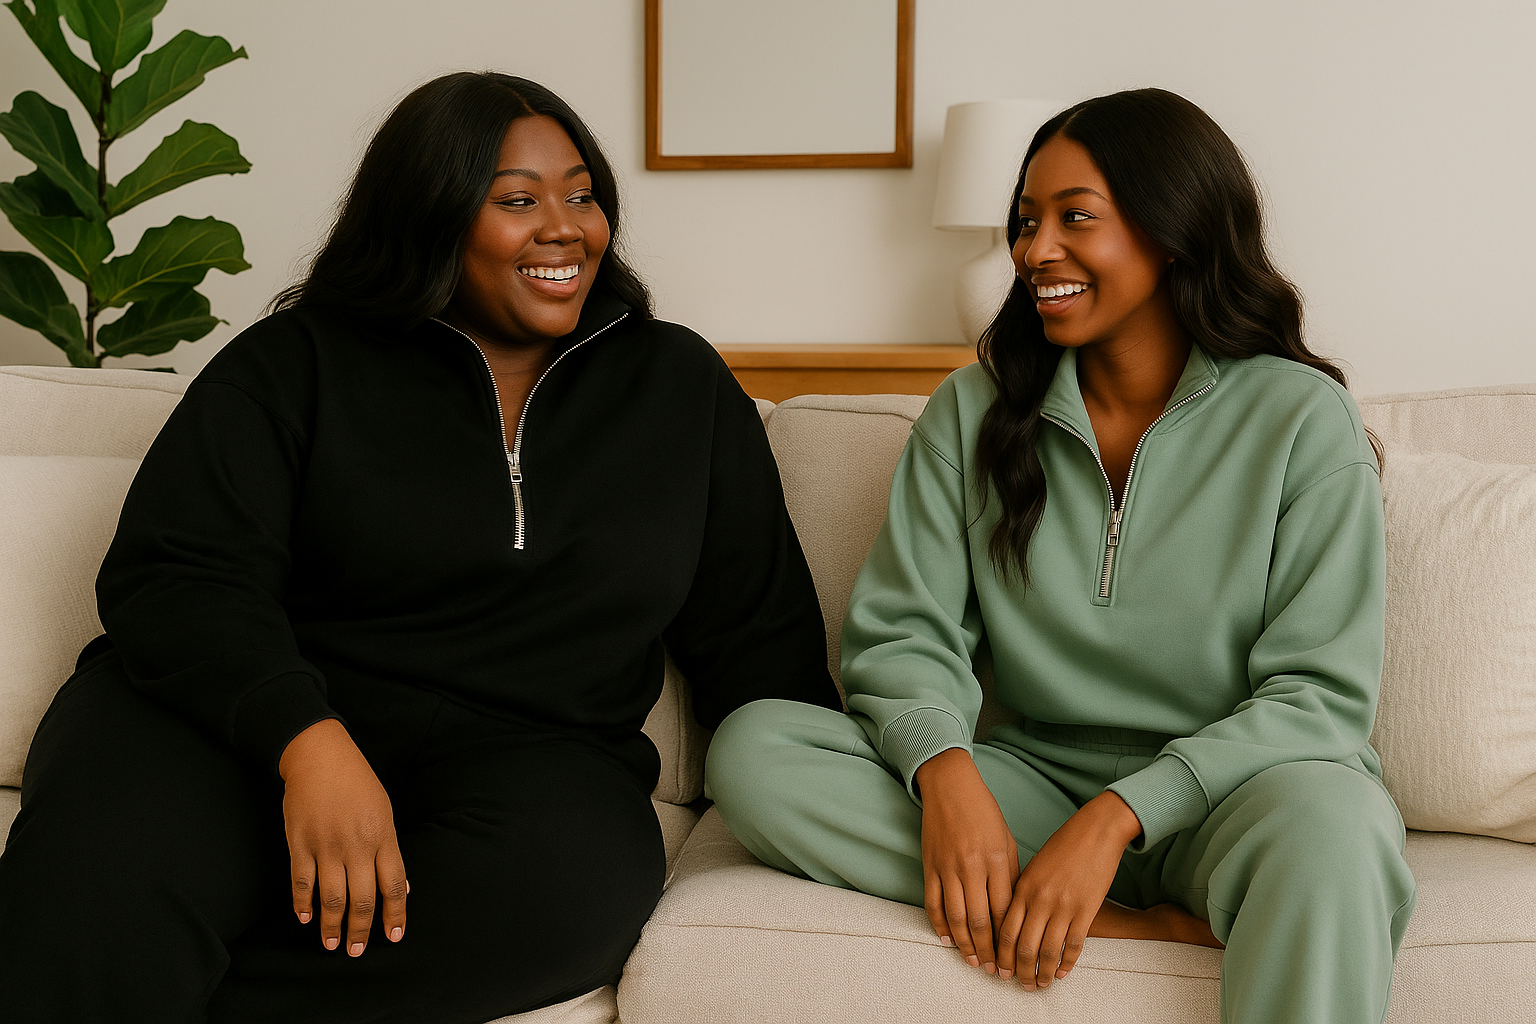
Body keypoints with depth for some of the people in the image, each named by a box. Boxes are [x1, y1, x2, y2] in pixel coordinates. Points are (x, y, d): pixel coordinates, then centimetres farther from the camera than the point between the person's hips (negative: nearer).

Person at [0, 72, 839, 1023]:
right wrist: (306, 739, -24)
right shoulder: (298, 362, 6)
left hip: (514, 753, 3)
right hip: (244, 722, -3)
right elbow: (179, 577, -6)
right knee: (92, 884, -37)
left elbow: (760, 634, 16)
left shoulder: (682, 386, 15)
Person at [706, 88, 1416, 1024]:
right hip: (1040, 777, 5)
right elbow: (906, 632, -1)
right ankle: (1154, 926, -23)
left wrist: (1118, 816, -23)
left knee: (1325, 817, -41)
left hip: (1230, 792, -5)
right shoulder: (974, 412, 5)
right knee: (753, 747, -21)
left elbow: (1319, 693, -10)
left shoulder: (1302, 421, -5)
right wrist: (947, 773, -24)